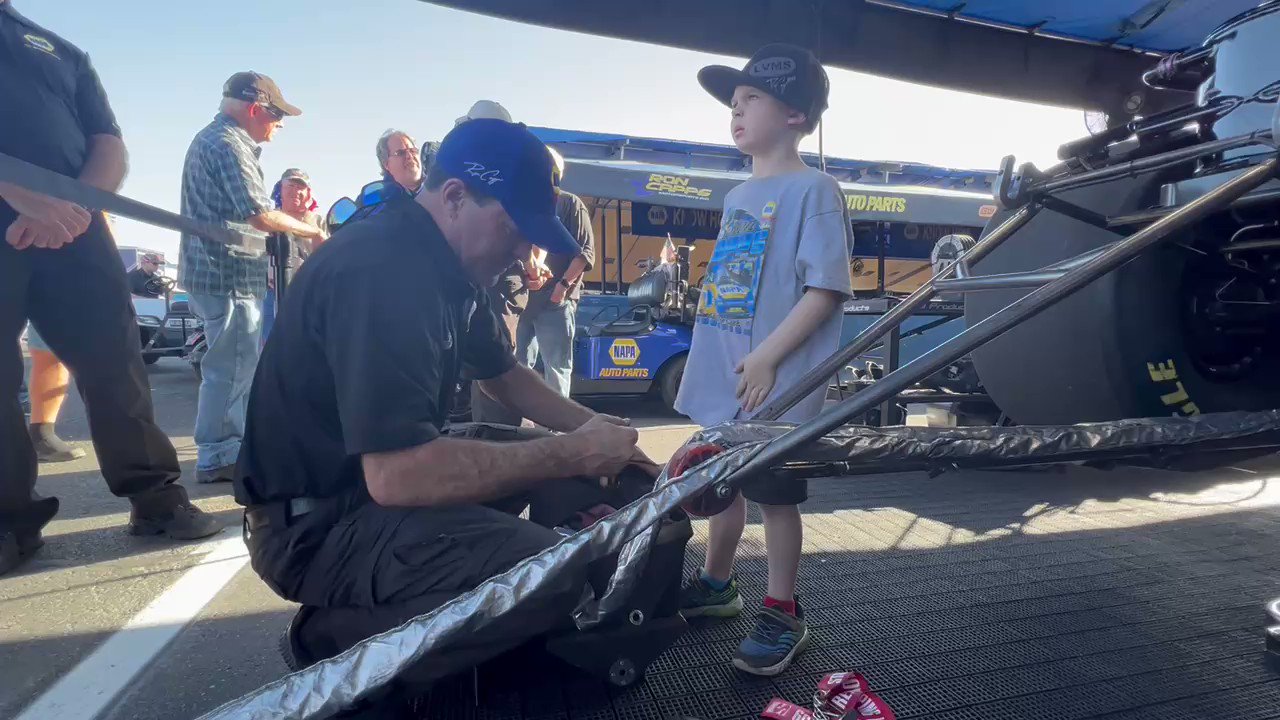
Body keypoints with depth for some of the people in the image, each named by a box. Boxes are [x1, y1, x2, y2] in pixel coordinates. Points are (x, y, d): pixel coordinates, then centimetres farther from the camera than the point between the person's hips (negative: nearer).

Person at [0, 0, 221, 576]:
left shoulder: (64, 53, 22)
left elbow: (112, 150, 11)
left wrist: (72, 206, -7)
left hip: (69, 225, 3)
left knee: (114, 364, -2)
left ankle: (155, 497, 4)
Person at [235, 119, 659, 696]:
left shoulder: (446, 265, 4)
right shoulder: (381, 268, -27)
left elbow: (503, 376, 16)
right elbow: (396, 476, -35)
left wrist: (591, 430, 1)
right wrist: (572, 454, -26)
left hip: (384, 474, 10)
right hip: (315, 523, -10)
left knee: (543, 464, 14)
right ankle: (336, 638, -4)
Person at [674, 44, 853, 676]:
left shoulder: (813, 189, -9)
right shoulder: (736, 197, 15)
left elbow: (826, 290, -16)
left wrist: (768, 358, -21)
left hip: (775, 387, -8)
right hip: (720, 383, 8)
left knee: (774, 496, 3)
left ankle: (782, 615, 21)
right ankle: (716, 584, 38)